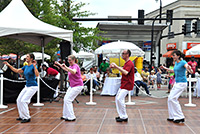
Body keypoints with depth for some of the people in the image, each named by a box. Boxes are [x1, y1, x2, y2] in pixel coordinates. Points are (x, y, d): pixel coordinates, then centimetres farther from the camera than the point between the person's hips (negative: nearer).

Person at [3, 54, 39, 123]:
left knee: (23, 101, -14)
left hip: (33, 87, -8)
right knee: (19, 100, 7)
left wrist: (34, 66, -33)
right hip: (27, 86, 8)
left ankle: (27, 118, -5)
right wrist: (9, 65, 14)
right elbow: (17, 71, 18)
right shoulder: (25, 67, 10)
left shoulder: (33, 66, -13)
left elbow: (37, 75, -28)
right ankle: (22, 116, 19)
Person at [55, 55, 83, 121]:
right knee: (66, 99, 12)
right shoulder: (71, 66, 10)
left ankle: (71, 117, -8)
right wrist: (59, 64, 34)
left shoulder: (75, 66, -16)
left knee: (68, 100, -13)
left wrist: (66, 66, -48)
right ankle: (66, 115, 24)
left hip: (77, 86, -10)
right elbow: (66, 69, 35)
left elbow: (74, 72, -41)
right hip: (72, 86, 10)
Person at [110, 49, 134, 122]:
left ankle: (124, 117, -6)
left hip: (127, 85, -10)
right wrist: (115, 67, 16)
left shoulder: (130, 63, -16)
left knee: (120, 99, -15)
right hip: (123, 84, 10)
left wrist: (116, 66, -27)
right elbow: (123, 70, 30)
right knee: (117, 98, 11)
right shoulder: (126, 63, 16)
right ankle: (121, 115, 18)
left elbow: (125, 72, -30)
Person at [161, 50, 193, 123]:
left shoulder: (183, 62, -15)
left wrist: (189, 69, -53)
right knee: (170, 98, 8)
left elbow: (189, 69, -31)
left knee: (172, 98, -14)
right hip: (177, 83, 9)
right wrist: (166, 68, 33)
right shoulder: (176, 63, 9)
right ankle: (173, 116, 17)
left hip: (182, 83, -9)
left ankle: (180, 117, -8)